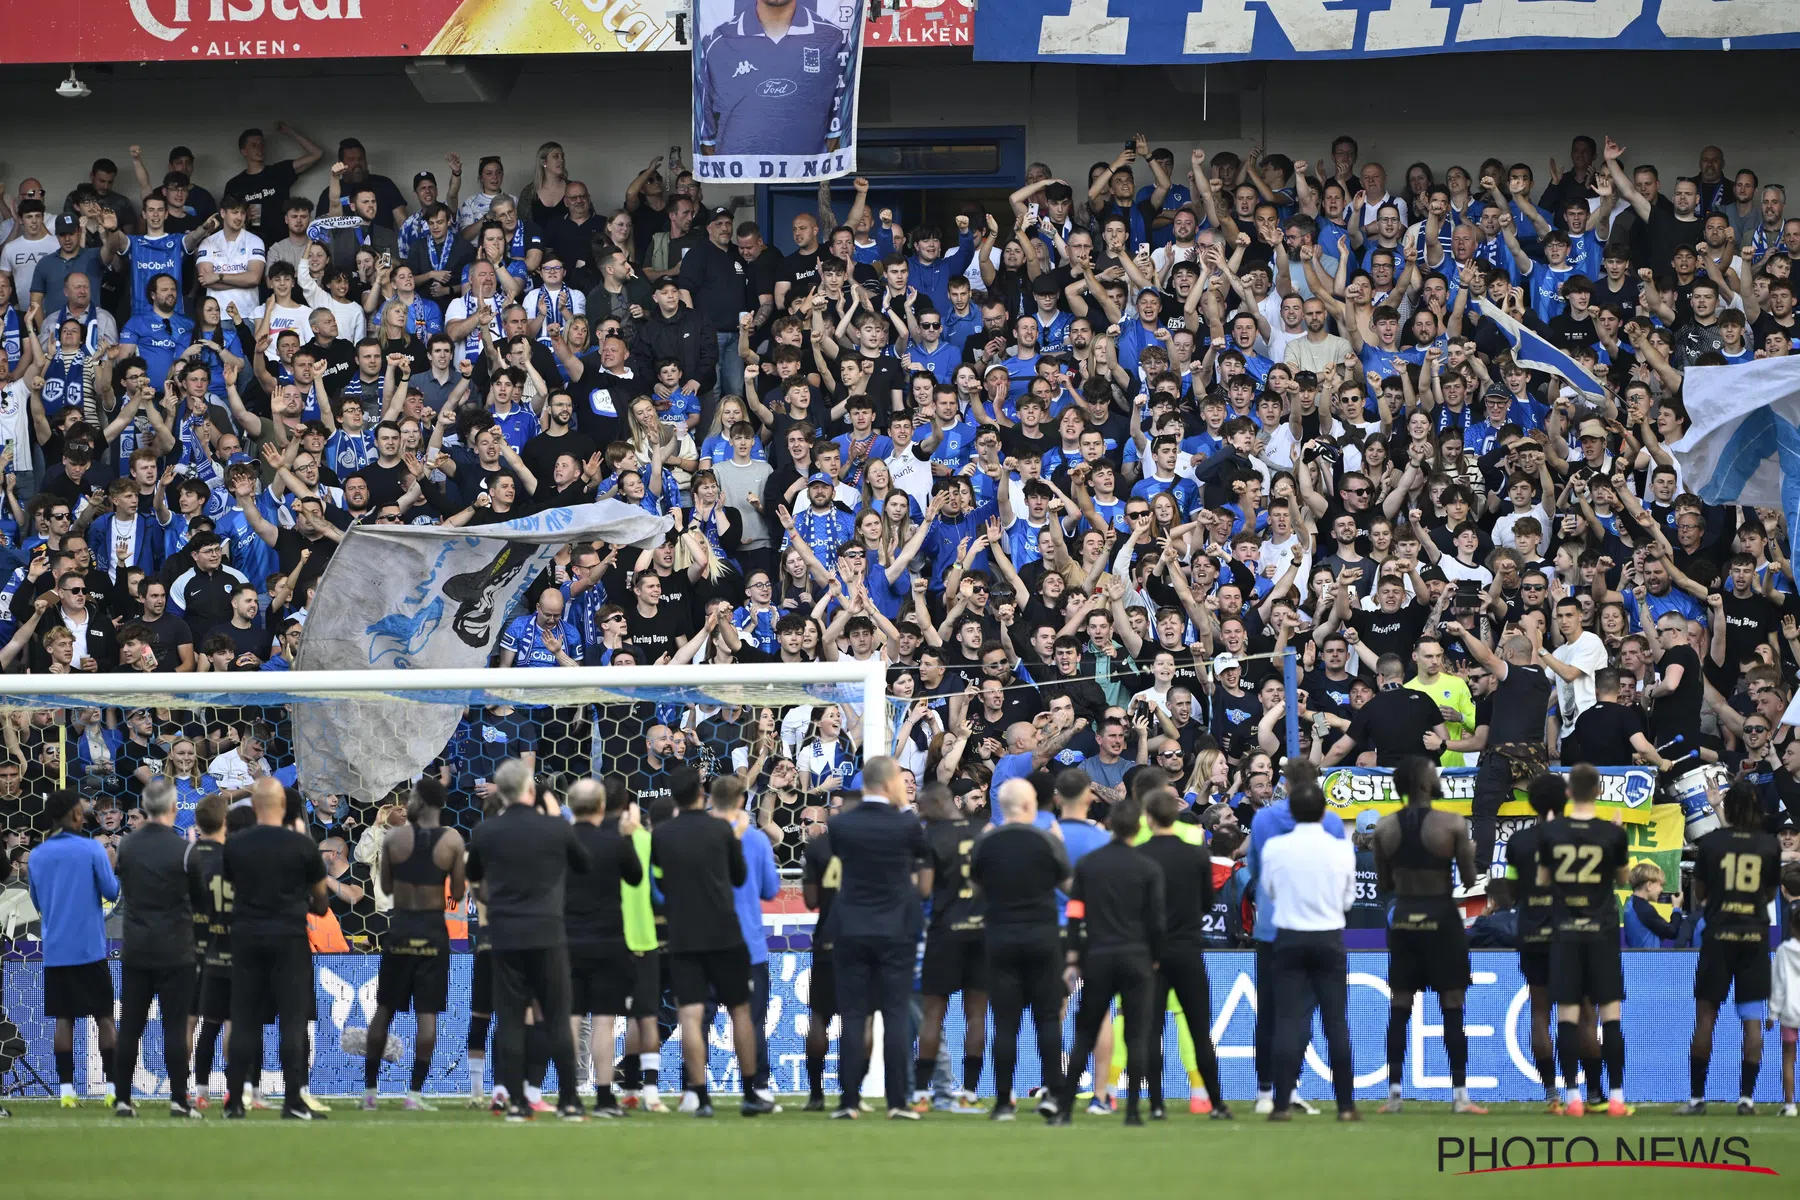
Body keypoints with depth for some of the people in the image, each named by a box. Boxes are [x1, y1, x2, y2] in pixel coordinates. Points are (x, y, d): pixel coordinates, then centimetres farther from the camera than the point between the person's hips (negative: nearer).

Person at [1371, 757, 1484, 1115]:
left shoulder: (1385, 828, 0)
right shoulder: (1453, 825, -11)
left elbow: (1384, 883, 7)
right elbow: (1469, 877, -7)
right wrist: (1470, 852, 13)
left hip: (1403, 917, 3)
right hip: (1441, 917, -3)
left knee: (1399, 1008, 8)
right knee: (1453, 1007, 1)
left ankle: (1394, 1093, 7)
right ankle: (1459, 1094, -2)